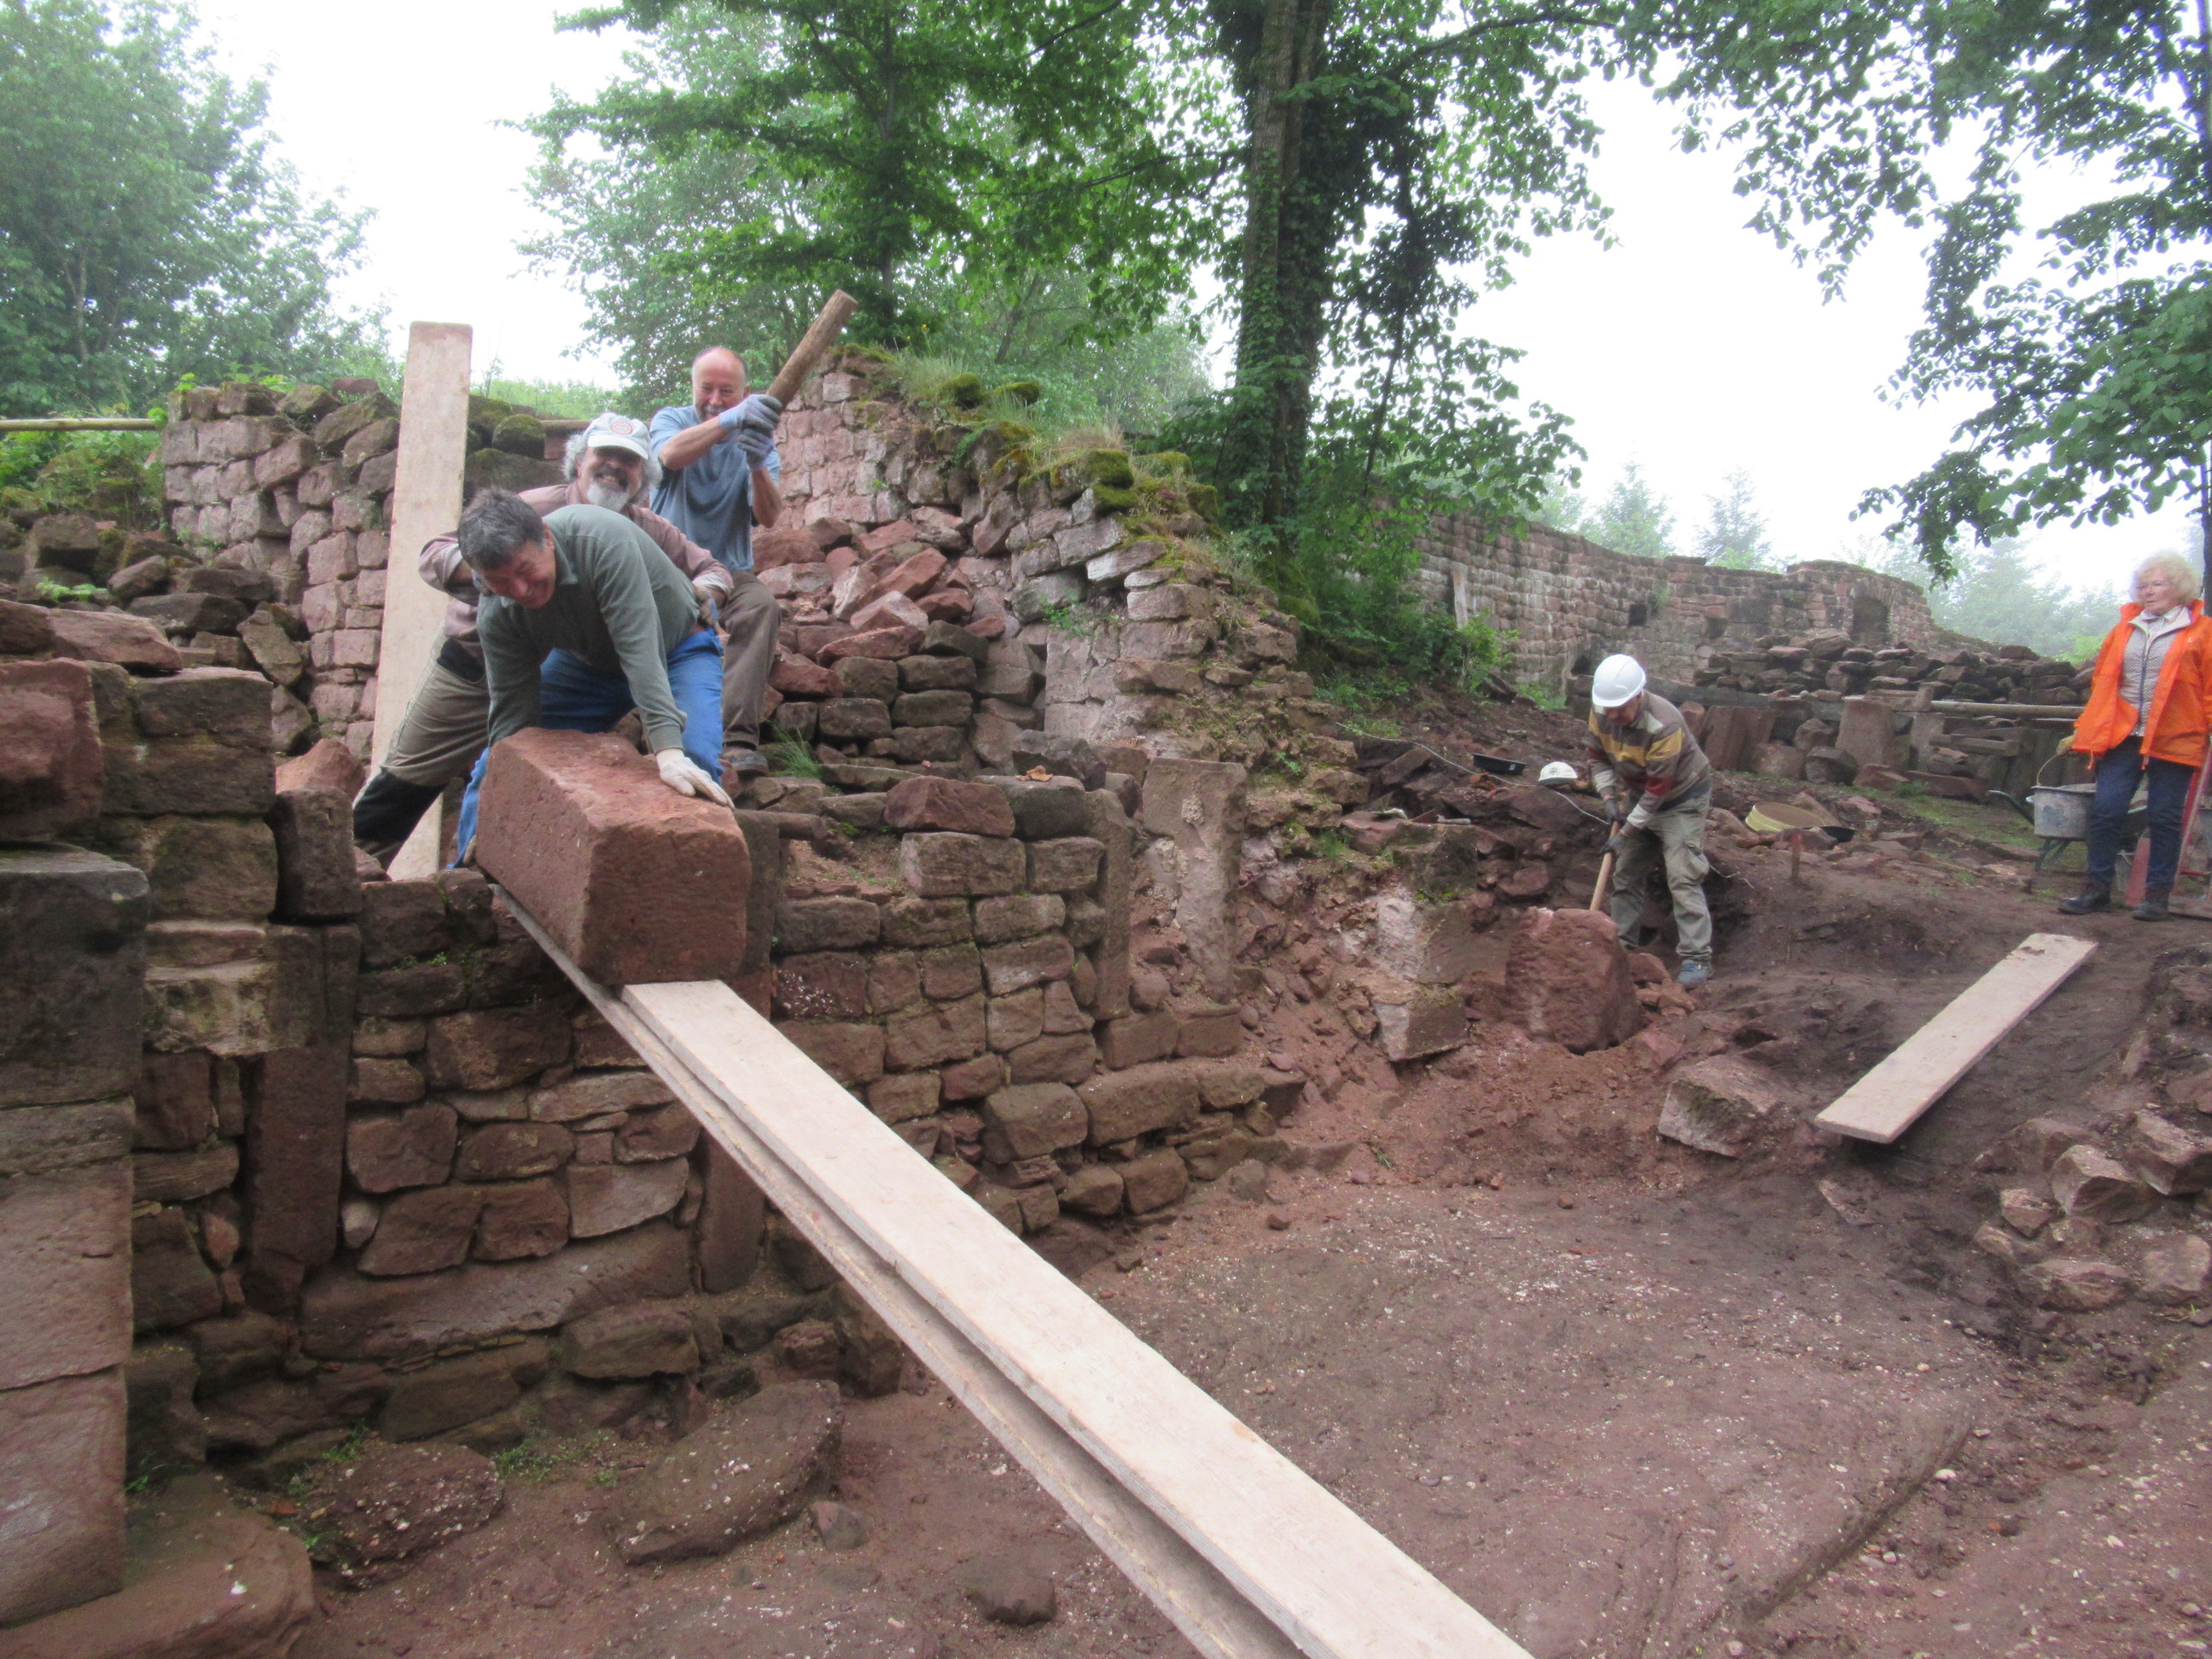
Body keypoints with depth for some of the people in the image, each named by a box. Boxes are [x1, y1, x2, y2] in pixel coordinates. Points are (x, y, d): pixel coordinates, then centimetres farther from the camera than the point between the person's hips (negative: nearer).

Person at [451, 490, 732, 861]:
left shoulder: (601, 539, -37)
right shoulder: (496, 614, -20)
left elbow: (639, 648, -43)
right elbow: (512, 711, -17)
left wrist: (669, 750, -51)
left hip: (676, 648, -4)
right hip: (585, 661, 4)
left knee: (693, 770, -29)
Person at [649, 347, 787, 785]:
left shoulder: (758, 437, 7)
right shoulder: (671, 420, 4)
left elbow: (769, 516, -12)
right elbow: (671, 455, -25)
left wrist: (758, 465, -33)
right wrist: (731, 421, -42)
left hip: (729, 570, 1)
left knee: (763, 607, -32)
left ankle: (737, 739, -42)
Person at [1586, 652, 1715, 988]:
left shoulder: (1664, 725, -34)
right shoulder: (1601, 714, -14)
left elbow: (1657, 790, -29)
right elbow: (1598, 759, 3)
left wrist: (1627, 833, -26)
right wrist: (1609, 798, -12)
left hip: (1682, 797, -7)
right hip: (1637, 794, 7)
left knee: (1683, 877, -15)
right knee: (1625, 874, 8)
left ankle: (1697, 958, -13)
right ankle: (1623, 946, 18)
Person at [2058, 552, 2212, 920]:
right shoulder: (2125, 629, 12)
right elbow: (2102, 680, 15)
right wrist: (2092, 728, 10)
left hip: (2173, 739, -3)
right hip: (2123, 735, 3)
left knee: (2165, 818, 2)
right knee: (2105, 810, -2)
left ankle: (2157, 893, 10)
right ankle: (2098, 887, 5)